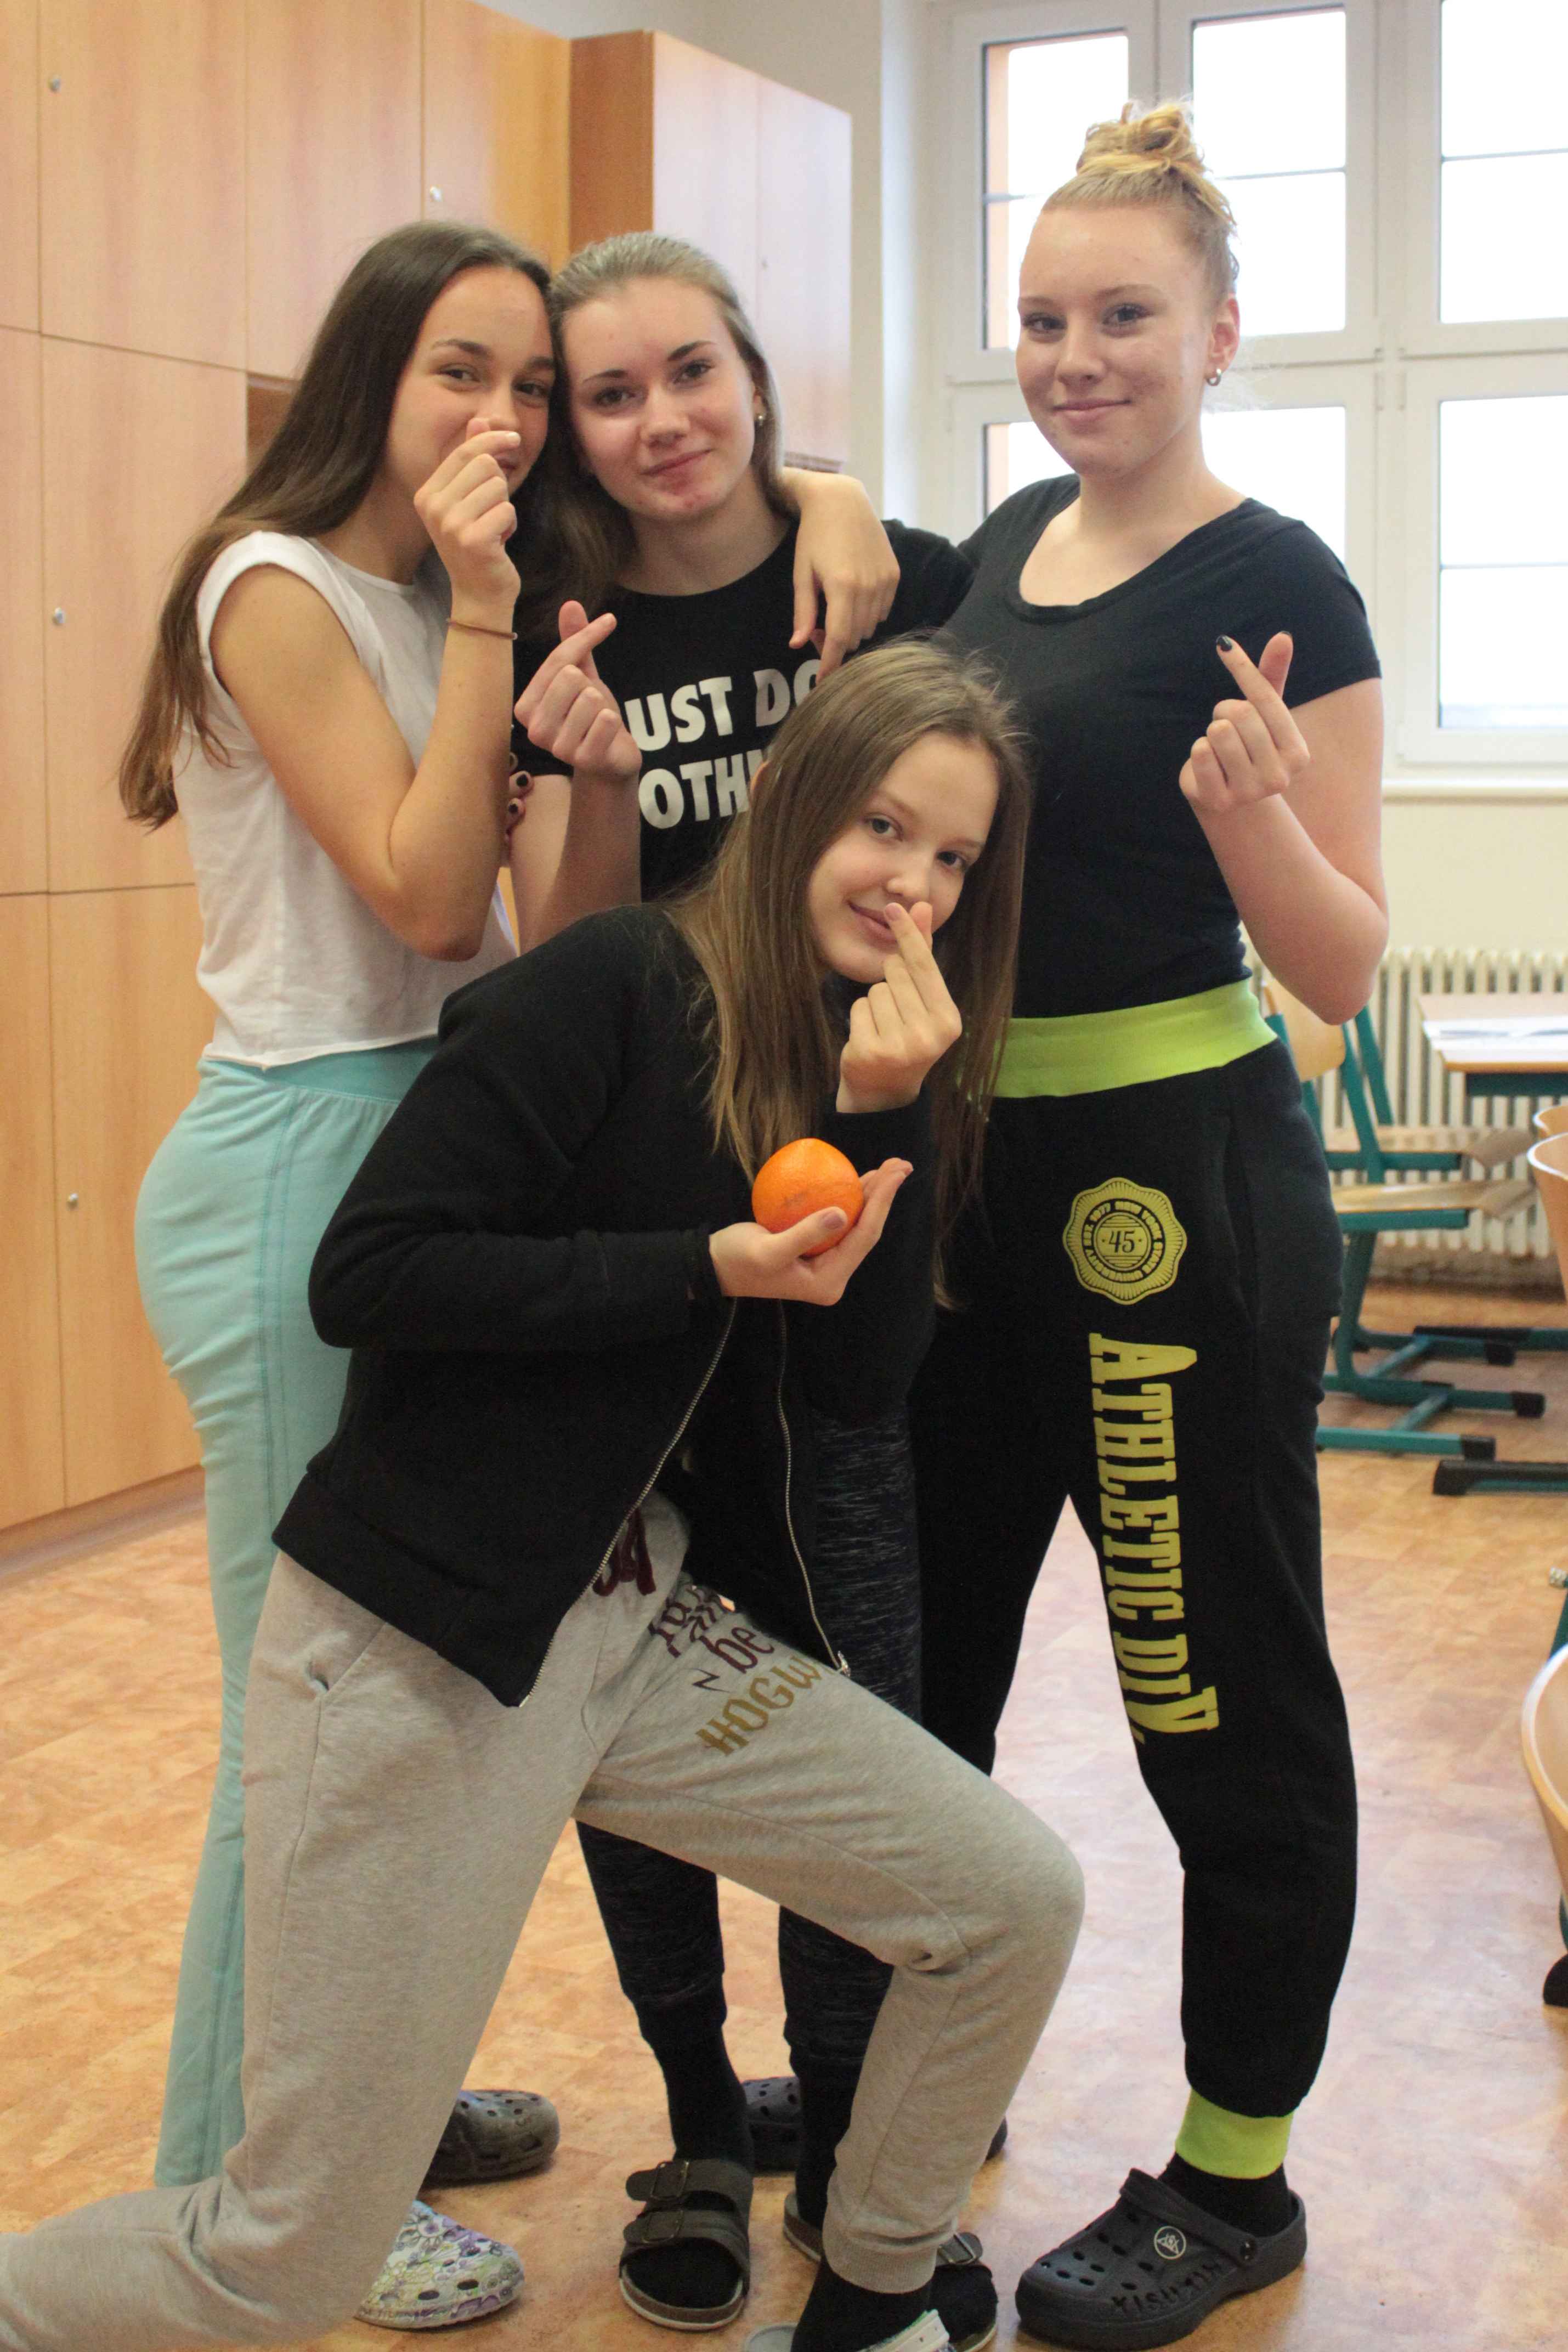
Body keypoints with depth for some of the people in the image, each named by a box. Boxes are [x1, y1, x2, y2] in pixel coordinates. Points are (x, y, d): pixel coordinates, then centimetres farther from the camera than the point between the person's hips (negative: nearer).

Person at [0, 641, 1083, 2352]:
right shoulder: (613, 990, -14)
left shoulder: (873, 1064, 7)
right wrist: (708, 1269, -21)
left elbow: (861, 1375, -1)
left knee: (1016, 1904, 2)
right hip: (418, 1646, -7)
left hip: (653, 1629, 7)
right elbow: (364, 1276, -18)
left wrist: (885, 1120, -13)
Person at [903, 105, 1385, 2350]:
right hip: (976, 1154, 8)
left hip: (1180, 1175, -7)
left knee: (1225, 1696, 5)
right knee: (918, 1648, 17)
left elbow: (1346, 970, -13)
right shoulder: (1004, 543, 10)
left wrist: (1251, 808, -32)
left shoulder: (1274, 586, -11)